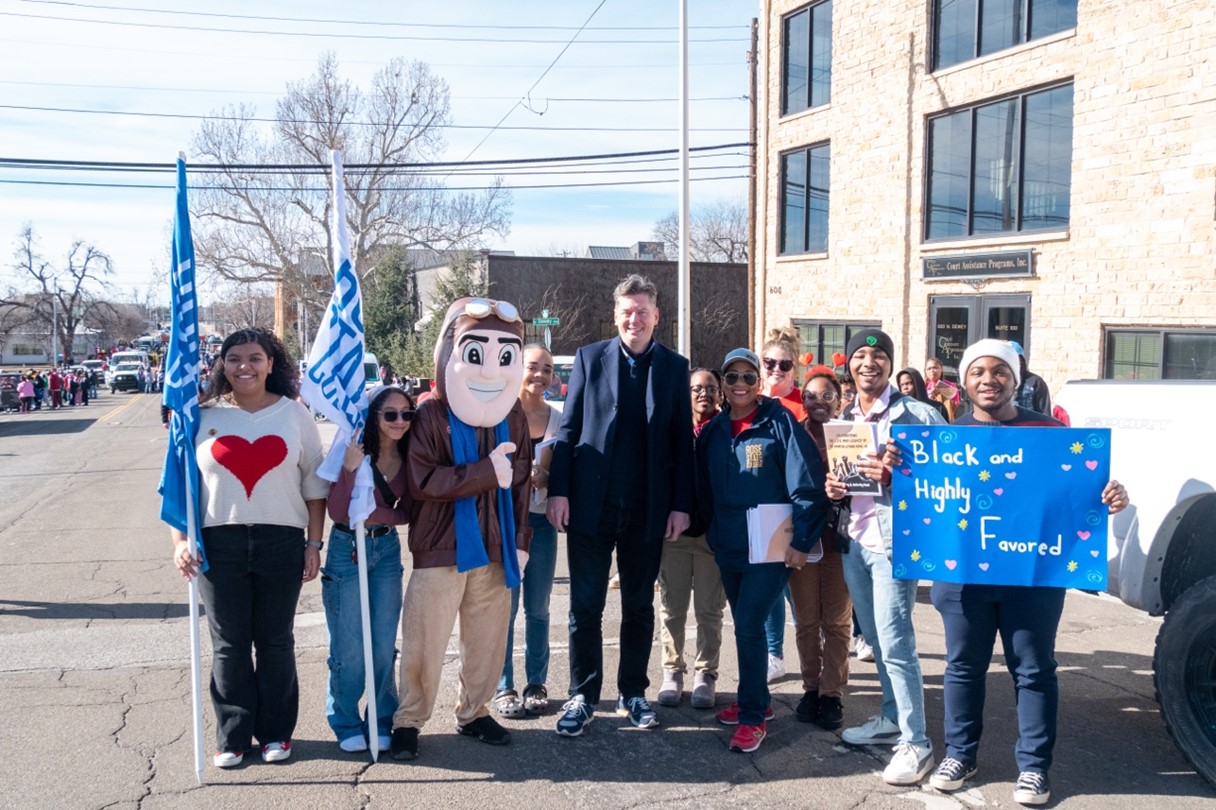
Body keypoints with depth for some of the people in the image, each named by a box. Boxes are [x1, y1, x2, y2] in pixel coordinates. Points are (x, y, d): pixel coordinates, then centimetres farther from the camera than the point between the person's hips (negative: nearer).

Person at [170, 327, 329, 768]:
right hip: (219, 541, 0)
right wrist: (180, 541, -4)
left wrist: (314, 542, 1)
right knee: (228, 643, 7)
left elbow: (315, 483, 6)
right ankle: (232, 736, 21)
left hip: (281, 540, 0)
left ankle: (275, 732, 23)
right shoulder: (203, 416, 4)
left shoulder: (294, 414, 4)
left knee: (276, 640, 9)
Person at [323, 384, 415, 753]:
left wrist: (374, 515, -15)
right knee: (349, 648, 2)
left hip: (387, 549, 4)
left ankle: (381, 722, 21)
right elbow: (337, 512, -16)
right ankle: (346, 724, 18)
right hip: (347, 550, -4)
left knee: (384, 646, 8)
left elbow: (406, 512, 3)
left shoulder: (408, 457, 1)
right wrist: (350, 467, -29)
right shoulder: (351, 451, -13)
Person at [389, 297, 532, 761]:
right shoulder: (432, 414, -10)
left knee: (488, 638, 13)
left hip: (495, 549, 4)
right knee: (425, 641, 4)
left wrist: (520, 541, 4)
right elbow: (422, 480, -19)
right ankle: (408, 722, 20)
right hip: (440, 548, -4)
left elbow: (520, 484, 7)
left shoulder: (513, 417, 4)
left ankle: (474, 713, 31)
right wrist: (486, 473, -21)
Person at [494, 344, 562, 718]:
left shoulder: (558, 419, 4)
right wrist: (534, 473, -16)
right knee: (505, 607, 2)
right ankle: (504, 688, 13)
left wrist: (543, 475, -14)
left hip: (542, 522, 3)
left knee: (538, 608, 10)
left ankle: (537, 685, 20)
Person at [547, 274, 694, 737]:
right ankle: (582, 696, 16)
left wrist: (681, 504, -3)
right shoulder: (589, 359, 3)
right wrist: (558, 490, -7)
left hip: (648, 508, 1)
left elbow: (681, 440, 3)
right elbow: (568, 429, 1)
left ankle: (633, 693, 25)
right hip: (592, 504, -1)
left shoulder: (674, 367, 5)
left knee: (639, 605, 12)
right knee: (585, 606, 4)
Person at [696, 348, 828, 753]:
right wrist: (711, 532, 10)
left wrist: (800, 542, -15)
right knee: (744, 624, 15)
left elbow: (807, 486, -13)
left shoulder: (779, 422, -10)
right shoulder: (713, 430, 8)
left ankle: (753, 717, 3)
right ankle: (757, 699, 31)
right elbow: (704, 489, 16)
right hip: (729, 546, 6)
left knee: (749, 625, -9)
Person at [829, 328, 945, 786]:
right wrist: (832, 488, 1)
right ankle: (891, 719, 30)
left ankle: (915, 743, 3)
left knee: (895, 643, -7)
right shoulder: (842, 420, 13)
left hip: (894, 540, -7)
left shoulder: (917, 415, -8)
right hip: (853, 541, 7)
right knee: (875, 639, 16)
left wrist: (895, 476, -25)